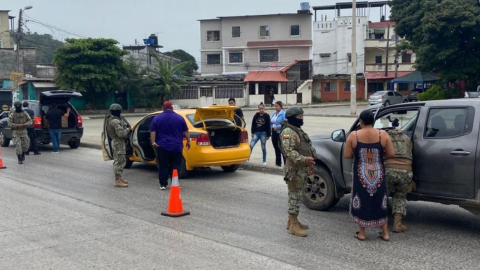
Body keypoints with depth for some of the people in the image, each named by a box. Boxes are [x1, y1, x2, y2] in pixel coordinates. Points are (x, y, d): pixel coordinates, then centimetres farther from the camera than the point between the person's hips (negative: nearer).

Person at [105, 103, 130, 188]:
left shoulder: (110, 119, 12)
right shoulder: (115, 121, -21)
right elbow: (121, 133, -25)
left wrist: (126, 127, 3)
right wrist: (128, 129, -9)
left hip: (116, 142, 11)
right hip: (118, 143, -11)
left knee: (121, 160, 19)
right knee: (119, 161, -8)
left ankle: (119, 178, 28)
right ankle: (118, 181, -7)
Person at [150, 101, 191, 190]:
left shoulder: (157, 118, 3)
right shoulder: (179, 118, 2)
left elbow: (152, 132, -4)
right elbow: (185, 131, 3)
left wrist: (153, 142, -8)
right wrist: (188, 141, 9)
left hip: (162, 147, 0)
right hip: (176, 147, 0)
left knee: (163, 167, 5)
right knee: (176, 166, 6)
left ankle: (163, 184, 6)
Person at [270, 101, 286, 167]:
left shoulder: (283, 114, -12)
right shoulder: (274, 114, 14)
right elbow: (271, 122, 21)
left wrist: (278, 127, -21)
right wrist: (272, 127, 3)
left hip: (280, 133, -8)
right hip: (274, 133, 8)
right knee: (276, 148, 14)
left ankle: (286, 163, 0)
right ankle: (278, 163, 23)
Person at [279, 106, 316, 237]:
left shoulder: (298, 130, 18)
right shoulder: (288, 132, -16)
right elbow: (289, 151, -26)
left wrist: (310, 163, 20)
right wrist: (303, 159, -32)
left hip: (302, 169, 10)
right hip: (294, 169, -10)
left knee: (296, 195, 16)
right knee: (295, 196, -7)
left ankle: (292, 221, 25)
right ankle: (293, 225, -3)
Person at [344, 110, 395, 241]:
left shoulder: (354, 135, -9)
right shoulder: (382, 134, -6)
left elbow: (346, 155, -7)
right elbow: (391, 154, -5)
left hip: (361, 176, -1)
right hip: (378, 175, 1)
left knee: (361, 202, 11)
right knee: (380, 202, 14)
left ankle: (361, 233, 15)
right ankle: (385, 233, 19)